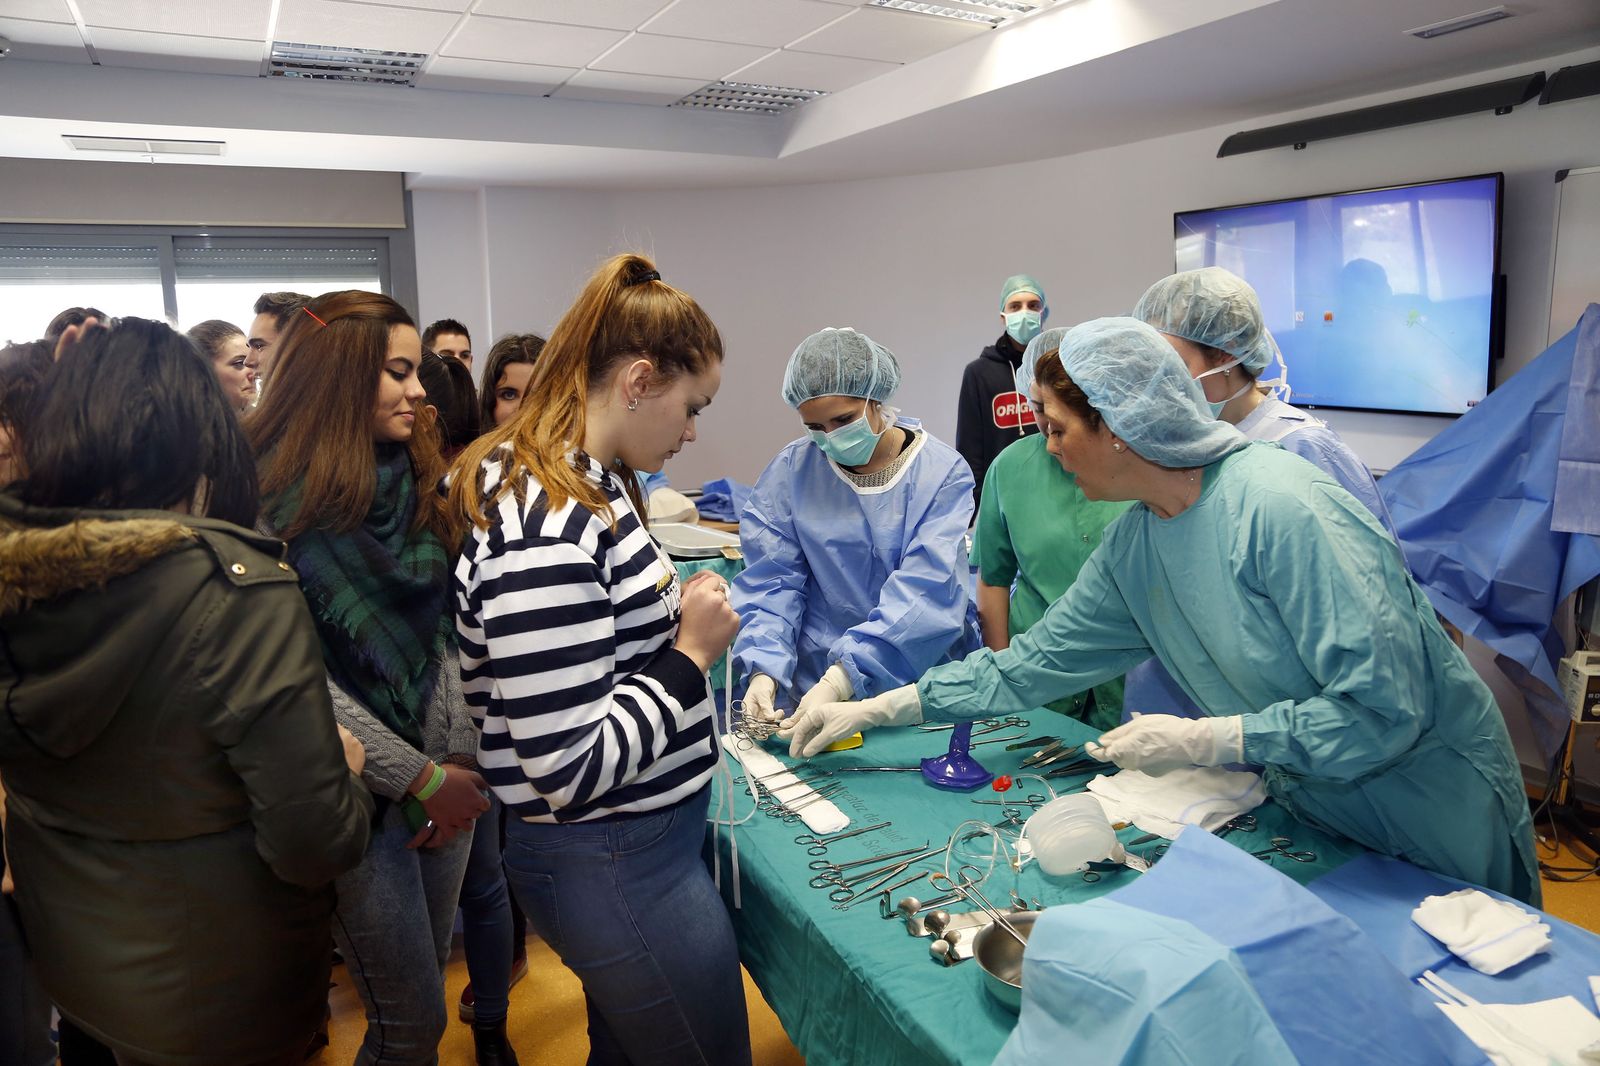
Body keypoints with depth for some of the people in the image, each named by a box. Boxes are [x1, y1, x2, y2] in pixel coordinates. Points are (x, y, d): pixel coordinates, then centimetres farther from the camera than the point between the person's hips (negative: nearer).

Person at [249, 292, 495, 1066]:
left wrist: (460, 757, -7)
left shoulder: (415, 479, 4)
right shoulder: (268, 499, -15)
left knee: (428, 974, 21)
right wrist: (422, 778, -17)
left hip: (443, 778, 6)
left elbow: (443, 632, 4)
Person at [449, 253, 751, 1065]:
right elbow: (568, 770, -27)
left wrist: (680, 622, 6)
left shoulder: (585, 484, 4)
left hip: (636, 841, 10)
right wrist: (691, 654, -19)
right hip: (616, 867, -10)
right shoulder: (543, 534, -28)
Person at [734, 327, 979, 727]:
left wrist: (840, 680, -26)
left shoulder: (943, 472, -6)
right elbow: (770, 581, -1)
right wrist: (764, 668, -19)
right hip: (811, 682, 1)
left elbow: (926, 590, -16)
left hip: (923, 686, -1)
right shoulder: (791, 470, 1)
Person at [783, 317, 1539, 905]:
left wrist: (1201, 741, -27)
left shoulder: (1281, 509, -30)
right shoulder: (1133, 545, -6)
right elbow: (1033, 663, 1)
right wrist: (879, 709, 0)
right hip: (1312, 813, 6)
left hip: (1435, 821, -6)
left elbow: (1383, 708, -31)